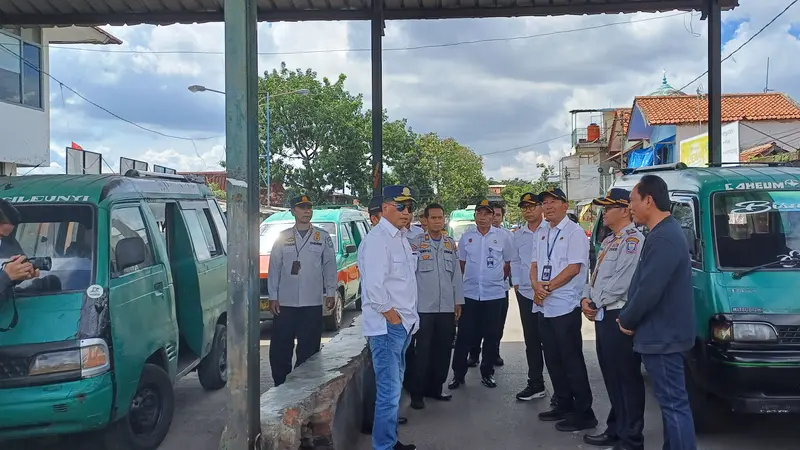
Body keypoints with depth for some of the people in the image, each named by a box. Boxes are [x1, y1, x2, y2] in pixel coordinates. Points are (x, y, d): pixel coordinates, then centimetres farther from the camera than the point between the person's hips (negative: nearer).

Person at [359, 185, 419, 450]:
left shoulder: (401, 239, 15)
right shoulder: (377, 239, -15)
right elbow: (373, 286, -23)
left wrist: (409, 318, 13)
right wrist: (392, 316, -14)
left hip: (403, 325, 10)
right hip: (386, 326, -10)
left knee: (394, 387, 18)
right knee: (389, 391, -7)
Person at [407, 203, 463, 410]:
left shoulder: (451, 244, 11)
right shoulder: (416, 244, -4)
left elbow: (456, 274, 13)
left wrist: (458, 301, 11)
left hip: (447, 307, 4)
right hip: (424, 307, -4)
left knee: (443, 350, 9)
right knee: (423, 350, -1)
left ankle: (435, 388, 24)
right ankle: (417, 393, 9)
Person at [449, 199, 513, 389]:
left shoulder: (501, 237, -1)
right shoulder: (466, 237, 3)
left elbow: (508, 264, 9)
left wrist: (498, 280, 11)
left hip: (494, 294, 0)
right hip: (470, 294, 1)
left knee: (492, 336, 7)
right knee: (464, 336, 2)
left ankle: (487, 373, 21)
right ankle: (458, 374, 12)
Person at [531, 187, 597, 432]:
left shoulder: (574, 232, -9)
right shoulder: (542, 234, 15)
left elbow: (574, 268, -16)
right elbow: (534, 264, 14)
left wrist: (547, 287, -13)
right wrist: (536, 285, -7)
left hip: (565, 306, -8)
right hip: (545, 307, 8)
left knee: (572, 360, -4)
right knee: (553, 359, 13)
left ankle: (584, 413, 3)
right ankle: (563, 405, 25)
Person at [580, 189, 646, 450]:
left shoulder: (633, 240, -13)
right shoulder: (609, 241, 19)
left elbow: (621, 283, -21)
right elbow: (596, 275, 22)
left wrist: (596, 303, -9)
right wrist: (586, 299, 5)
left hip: (619, 316, -10)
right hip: (603, 316, 10)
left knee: (627, 379, -2)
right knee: (612, 377, 17)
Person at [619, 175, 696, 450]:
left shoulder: (663, 238, -22)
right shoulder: (665, 232, 13)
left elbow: (649, 291, -25)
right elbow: (644, 285, 18)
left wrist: (626, 320, -9)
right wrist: (629, 317, 12)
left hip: (662, 335, -11)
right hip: (663, 333, 11)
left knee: (674, 402, -4)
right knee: (670, 400, 18)